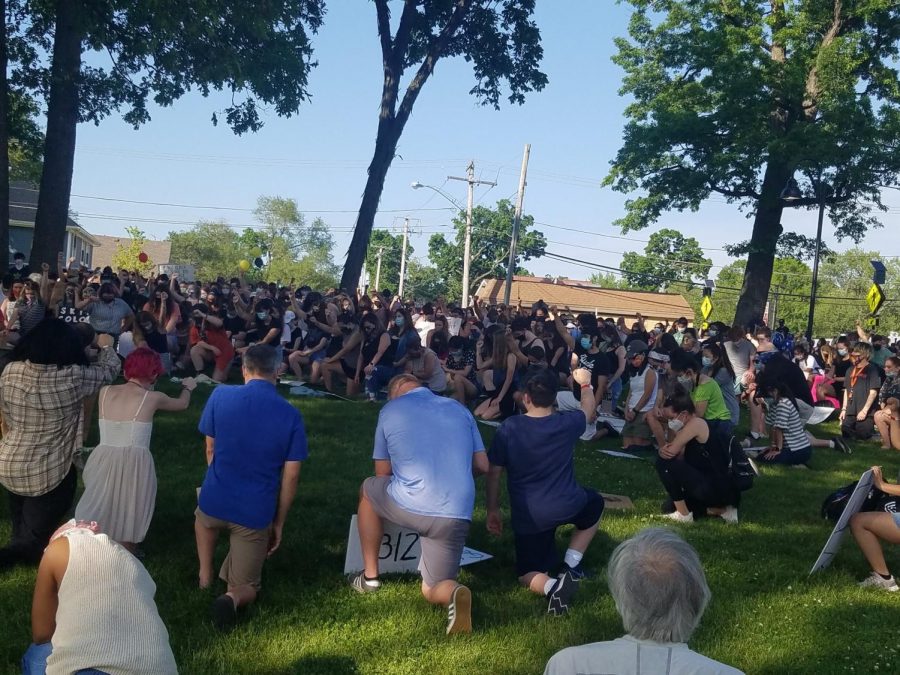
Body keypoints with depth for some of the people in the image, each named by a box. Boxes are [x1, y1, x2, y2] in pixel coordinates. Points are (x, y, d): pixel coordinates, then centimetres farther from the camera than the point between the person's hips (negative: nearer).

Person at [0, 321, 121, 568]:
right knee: (35, 539, 13)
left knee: (21, 531, 29)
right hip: (48, 473, -5)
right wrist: (106, 347, 20)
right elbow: (109, 369, 0)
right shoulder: (74, 377, -20)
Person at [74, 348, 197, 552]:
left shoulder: (105, 391, 8)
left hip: (103, 461, 3)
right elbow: (182, 404, 23)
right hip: (133, 463, -3)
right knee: (127, 526, 13)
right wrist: (188, 387, 44)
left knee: (99, 518, 17)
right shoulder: (152, 398, 1)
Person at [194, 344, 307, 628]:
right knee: (246, 588, 15)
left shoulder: (220, 396, -7)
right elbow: (290, 477, -4)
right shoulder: (291, 416, -9)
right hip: (256, 513, -1)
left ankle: (205, 572, 28)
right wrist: (279, 522, 9)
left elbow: (210, 450, 6)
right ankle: (232, 597, -16)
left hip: (215, 502, 2)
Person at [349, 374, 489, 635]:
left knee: (368, 490, 31)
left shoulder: (390, 409, 10)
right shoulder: (459, 408, 17)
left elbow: (382, 473, 16)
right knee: (432, 590, 19)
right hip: (457, 516, 3)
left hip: (409, 507, -2)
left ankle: (370, 576, 30)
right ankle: (454, 593, -18)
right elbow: (482, 466, 17)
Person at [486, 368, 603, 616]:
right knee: (594, 505, 36)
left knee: (527, 574, 19)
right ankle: (571, 566, 15)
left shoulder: (508, 428, -10)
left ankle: (552, 586, -19)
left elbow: (493, 473, -4)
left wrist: (493, 510, 10)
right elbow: (589, 410, 17)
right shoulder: (567, 422, -6)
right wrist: (585, 383, 36)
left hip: (528, 517, 0)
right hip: (566, 506, 0)